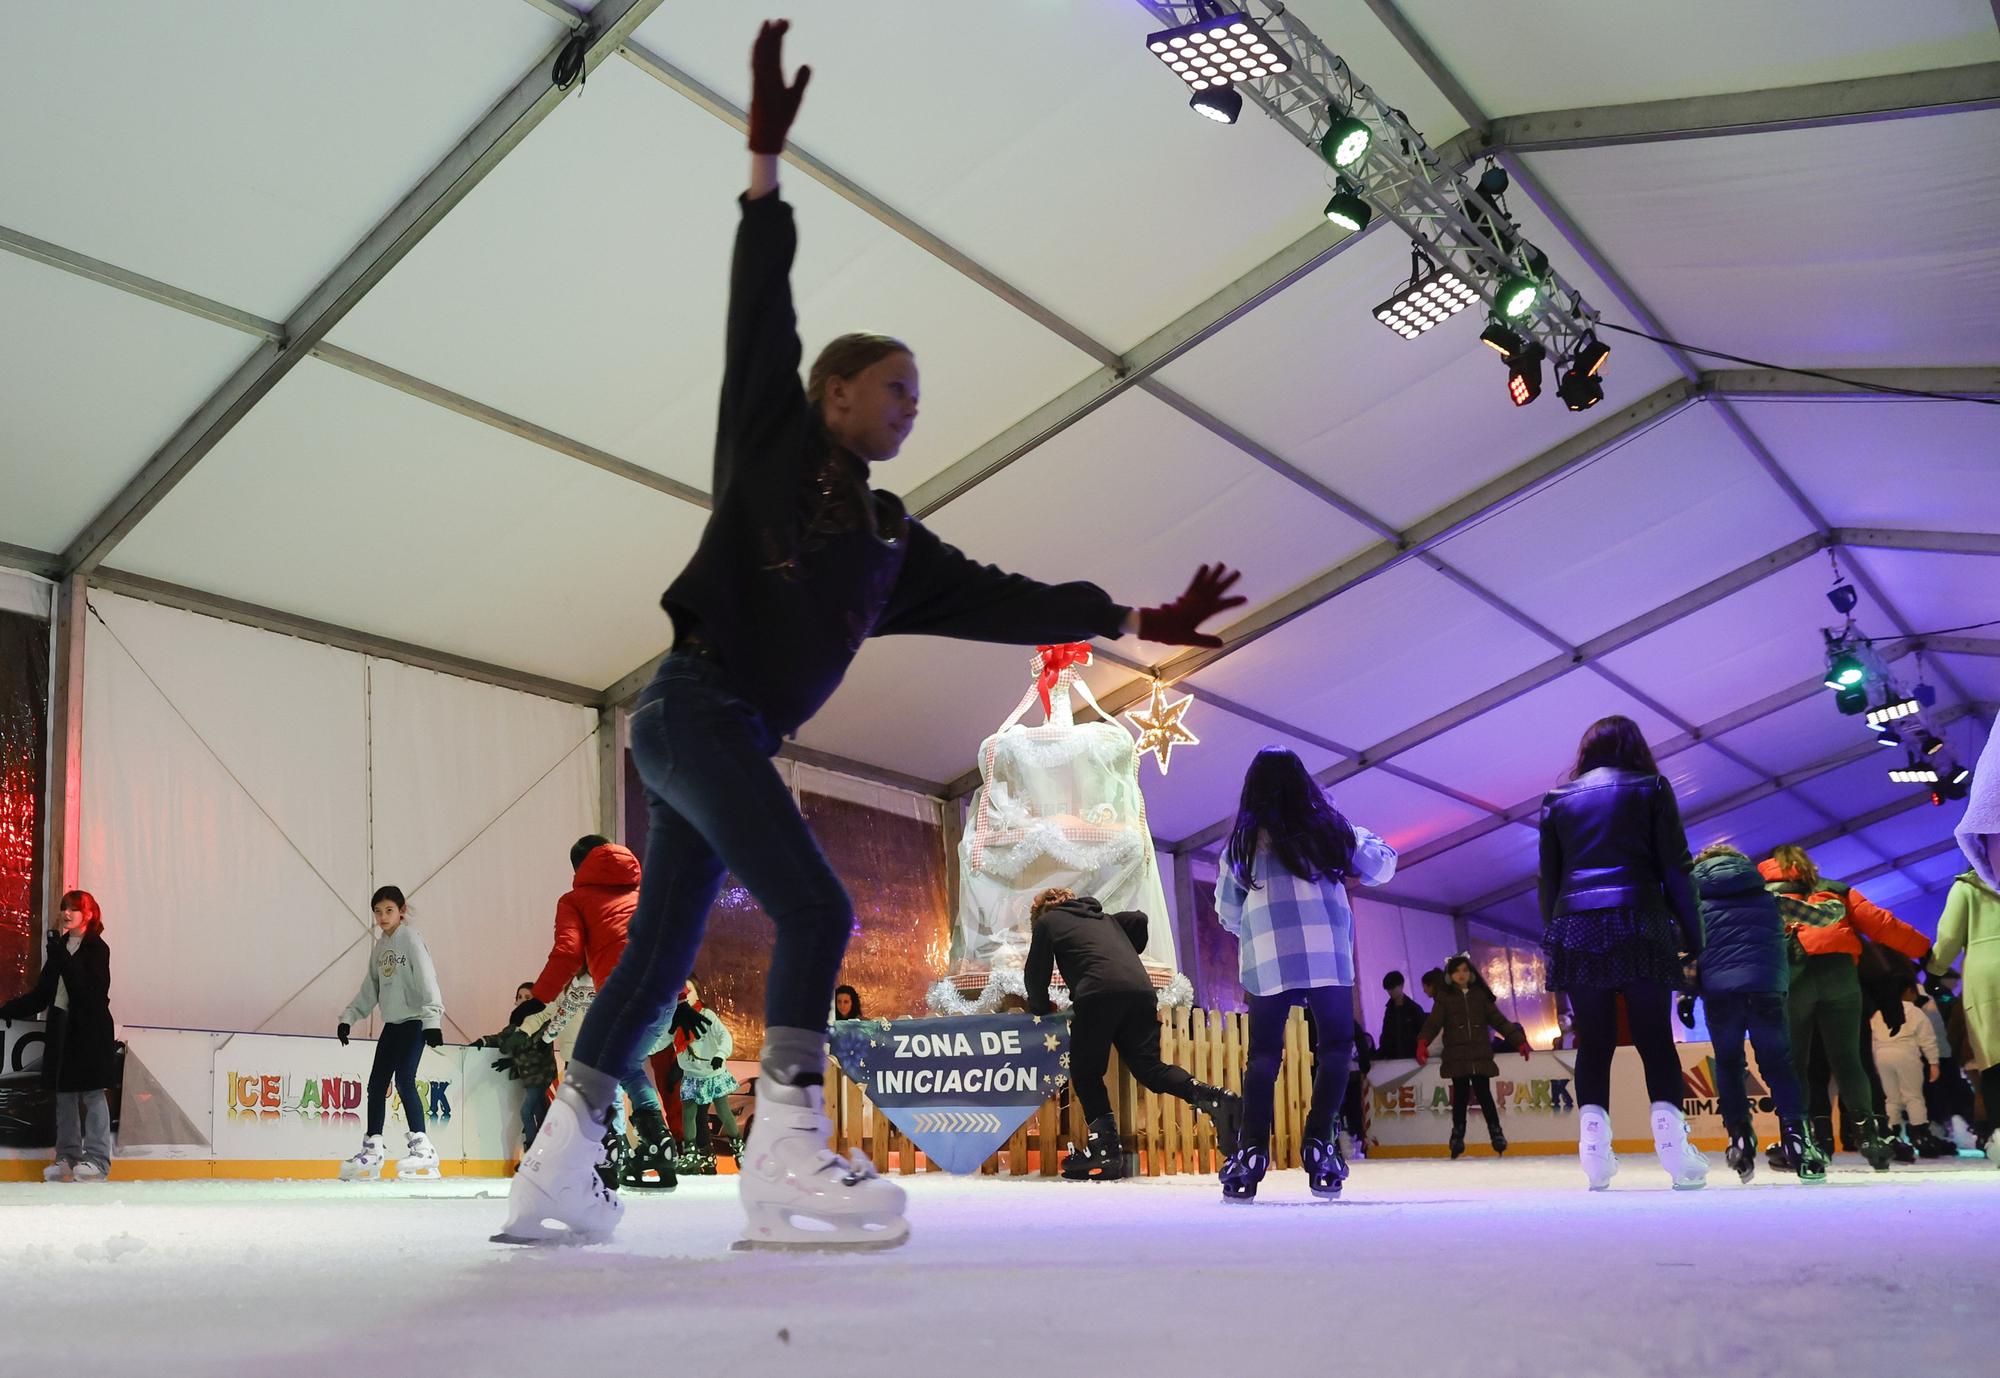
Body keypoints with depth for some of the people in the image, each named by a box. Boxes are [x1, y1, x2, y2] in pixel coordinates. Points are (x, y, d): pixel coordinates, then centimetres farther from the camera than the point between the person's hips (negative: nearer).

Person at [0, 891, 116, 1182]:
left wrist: (59, 953, -19)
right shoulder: (58, 948, 13)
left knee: (92, 1093, -5)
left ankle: (97, 1159, -4)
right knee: (64, 1094, 9)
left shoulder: (97, 949, -5)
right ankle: (67, 1156, 15)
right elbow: (42, 994, 16)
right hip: (61, 1027, 7)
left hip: (90, 1029, -7)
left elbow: (84, 986, -19)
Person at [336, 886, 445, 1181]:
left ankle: (421, 1147, -14)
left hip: (414, 1020, -8)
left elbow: (426, 979, -17)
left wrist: (432, 1019, -25)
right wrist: (348, 1017, 14)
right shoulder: (379, 947, 14)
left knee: (404, 1079, -18)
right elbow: (370, 988, 20)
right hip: (392, 1023, 8)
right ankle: (372, 1151, 14)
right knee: (376, 1083, 6)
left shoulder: (410, 939, -8)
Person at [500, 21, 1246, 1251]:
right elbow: (761, 315, -4)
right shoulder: (773, 441, 5)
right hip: (696, 703, -8)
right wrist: (767, 160, -12)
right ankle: (786, 1162, -20)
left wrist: (1136, 621, 9)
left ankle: (556, 1177, 13)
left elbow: (998, 599, 14)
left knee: (662, 957, 7)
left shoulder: (892, 540, 19)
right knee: (815, 909, -19)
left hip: (730, 738, 8)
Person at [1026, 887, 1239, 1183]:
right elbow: (1138, 920, 26)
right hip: (1141, 990, 5)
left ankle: (1106, 1146, -7)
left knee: (1085, 1072, 6)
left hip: (1099, 993, -5)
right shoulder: (1105, 918, 39)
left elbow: (1036, 973, 21)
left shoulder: (1048, 920, 24)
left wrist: (1041, 1008, 37)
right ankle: (1213, 1098, -18)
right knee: (1148, 1066, 3)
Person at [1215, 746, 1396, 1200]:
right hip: (1324, 953, -2)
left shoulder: (1242, 840, 11)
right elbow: (1381, 865, 15)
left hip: (1264, 959, 2)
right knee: (1337, 1046, 7)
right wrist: (1355, 839, 31)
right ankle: (1319, 1143, -4)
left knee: (1263, 1053, 6)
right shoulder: (1326, 826, 7)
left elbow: (1227, 911, 13)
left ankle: (1252, 1150, -3)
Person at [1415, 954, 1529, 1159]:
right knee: (1460, 1095, 2)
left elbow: (1499, 1021, 10)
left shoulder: (1481, 995, 10)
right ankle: (1458, 1133, 14)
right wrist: (1423, 1043, -22)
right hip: (1457, 1057, -1)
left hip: (1480, 1056, 1)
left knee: (1484, 1094, -3)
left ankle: (1495, 1131, 6)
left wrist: (1519, 1041, 1)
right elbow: (1433, 1023, -6)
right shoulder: (1445, 998, 5)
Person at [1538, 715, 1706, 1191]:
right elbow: (1676, 869, 3)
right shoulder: (1650, 788, 9)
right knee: (1656, 1037, 2)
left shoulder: (1558, 799, 15)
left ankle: (1593, 1141, -8)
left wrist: (1552, 935, 14)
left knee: (1594, 1041, 3)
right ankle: (1671, 1139, -10)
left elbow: (1548, 879, 11)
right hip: (1638, 924, -2)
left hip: (1575, 928, 2)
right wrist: (1691, 936, 5)